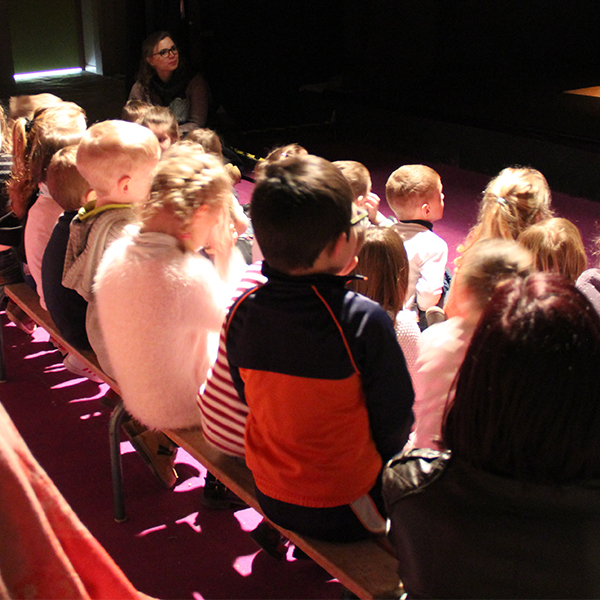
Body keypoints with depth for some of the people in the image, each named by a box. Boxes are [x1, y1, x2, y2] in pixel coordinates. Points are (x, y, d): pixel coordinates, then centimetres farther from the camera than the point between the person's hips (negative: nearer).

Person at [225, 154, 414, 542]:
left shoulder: (241, 313, -12)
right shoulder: (365, 320, -26)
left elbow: (249, 397, 3)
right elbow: (395, 423, -15)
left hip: (271, 499, 5)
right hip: (344, 511, -5)